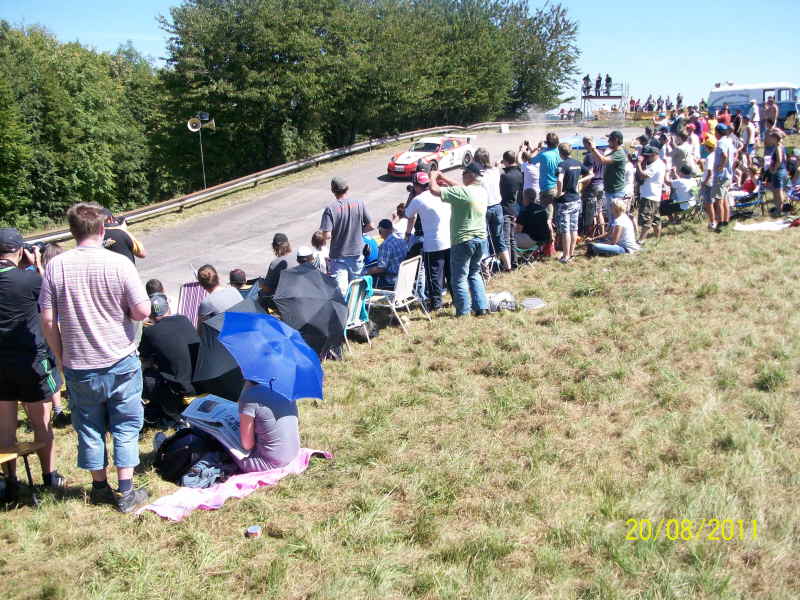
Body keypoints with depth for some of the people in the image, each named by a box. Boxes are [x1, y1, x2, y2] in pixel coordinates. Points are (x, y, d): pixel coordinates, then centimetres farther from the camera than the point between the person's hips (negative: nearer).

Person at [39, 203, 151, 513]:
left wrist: (61, 357, 8)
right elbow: (142, 311, -13)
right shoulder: (119, 263, -13)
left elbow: (47, 320, -4)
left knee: (89, 428, 16)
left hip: (79, 366, 2)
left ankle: (100, 487, 28)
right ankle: (126, 492, 14)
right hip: (121, 363, -2)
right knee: (125, 427, 11)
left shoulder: (56, 266, -6)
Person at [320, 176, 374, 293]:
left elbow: (327, 236, -19)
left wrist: (337, 233, 2)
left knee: (340, 289, -2)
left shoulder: (330, 209, -14)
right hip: (357, 253, 3)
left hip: (338, 256, -3)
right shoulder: (360, 204, -7)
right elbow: (371, 226, -3)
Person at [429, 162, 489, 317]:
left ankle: (463, 313, 8)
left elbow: (435, 190, -19)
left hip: (463, 241, -7)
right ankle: (482, 307, 17)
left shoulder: (461, 192, -19)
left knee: (460, 278, 4)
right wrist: (443, 178, 21)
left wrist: (433, 177, 1)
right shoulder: (482, 192, 6)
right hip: (481, 239, 7)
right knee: (474, 274, 21)